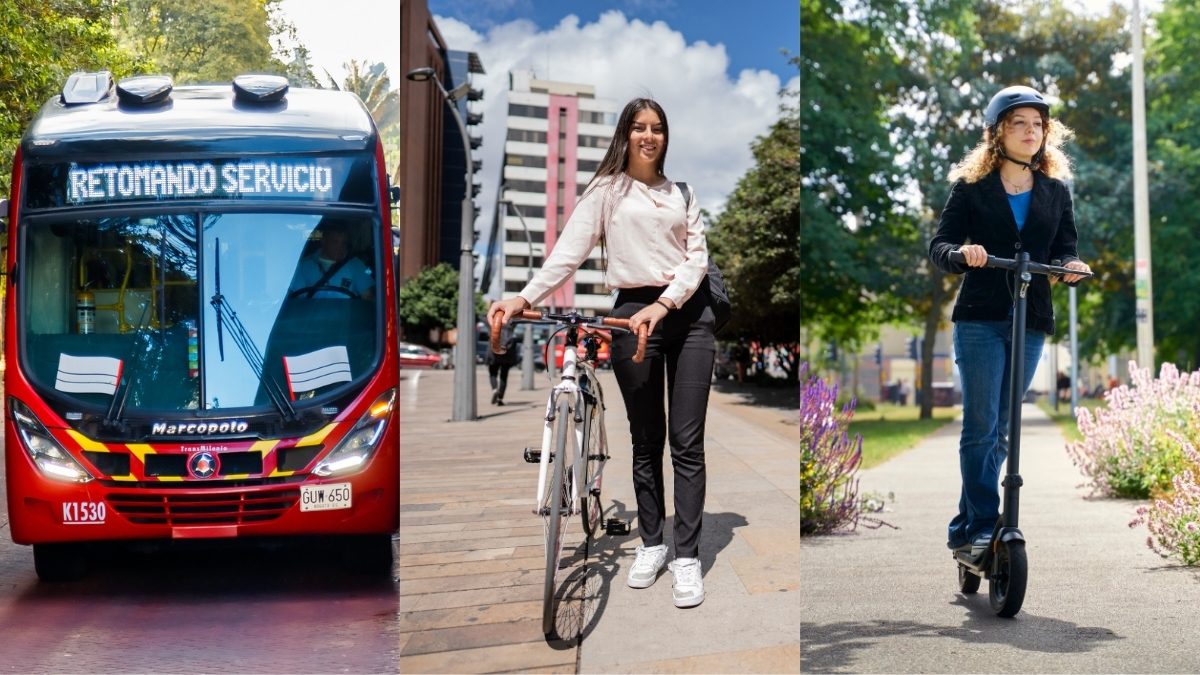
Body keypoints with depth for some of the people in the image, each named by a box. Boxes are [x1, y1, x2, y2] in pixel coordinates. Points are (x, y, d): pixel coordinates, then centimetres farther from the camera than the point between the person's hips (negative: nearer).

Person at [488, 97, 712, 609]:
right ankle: (651, 545, 18)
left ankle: (687, 557, 0)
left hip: (688, 314, 1)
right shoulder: (606, 190, 6)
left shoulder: (680, 193, 13)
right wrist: (524, 298, -19)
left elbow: (697, 257, 3)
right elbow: (568, 253, -5)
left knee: (687, 442, -3)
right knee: (646, 442, 6)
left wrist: (664, 304, -14)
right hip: (633, 315, -1)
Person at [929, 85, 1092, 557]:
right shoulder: (971, 186, 3)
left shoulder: (1056, 190, 13)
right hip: (980, 319, -3)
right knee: (981, 427, -10)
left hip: (1031, 323, 4)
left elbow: (1064, 248, 11)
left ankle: (964, 529, 16)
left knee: (1001, 432, 7)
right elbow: (939, 244, -1)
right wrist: (961, 253, -23)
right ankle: (983, 527, -4)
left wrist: (1071, 266, -13)